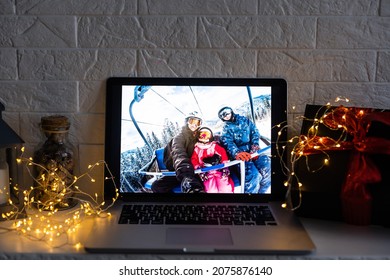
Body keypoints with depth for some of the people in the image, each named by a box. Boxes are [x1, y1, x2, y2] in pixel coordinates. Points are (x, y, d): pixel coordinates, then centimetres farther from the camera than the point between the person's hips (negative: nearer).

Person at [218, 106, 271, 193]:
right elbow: (227, 143, -6)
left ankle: (262, 191, -6)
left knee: (267, 168, -25)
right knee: (253, 175, -30)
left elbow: (255, 133, 8)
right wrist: (237, 153, -28)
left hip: (253, 151, 3)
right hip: (239, 153, -3)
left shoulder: (245, 120, 19)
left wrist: (254, 148, -11)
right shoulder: (226, 128, 12)